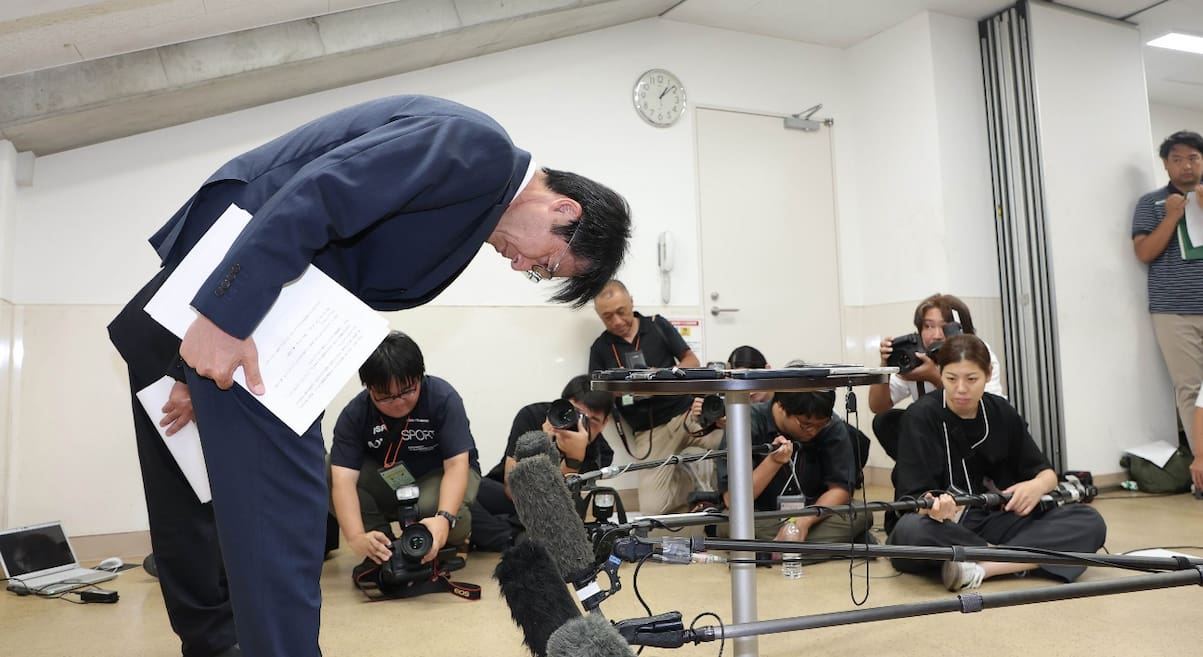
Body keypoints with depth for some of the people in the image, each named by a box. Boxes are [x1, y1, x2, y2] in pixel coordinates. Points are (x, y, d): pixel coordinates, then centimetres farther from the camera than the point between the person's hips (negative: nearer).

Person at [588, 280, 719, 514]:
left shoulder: (657, 326, 8)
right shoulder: (600, 348, 9)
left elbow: (692, 362, 8)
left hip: (687, 412, -1)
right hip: (649, 431, 1)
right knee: (652, 508, -13)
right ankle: (692, 481, 16)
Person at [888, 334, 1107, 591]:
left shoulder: (1002, 413, 4)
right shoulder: (921, 416, -10)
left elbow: (1047, 473, 9)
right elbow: (914, 494, -15)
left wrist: (1038, 486, -16)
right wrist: (933, 507, -39)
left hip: (994, 521, 5)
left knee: (1089, 522, -14)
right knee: (911, 531, -39)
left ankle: (980, 566, -26)